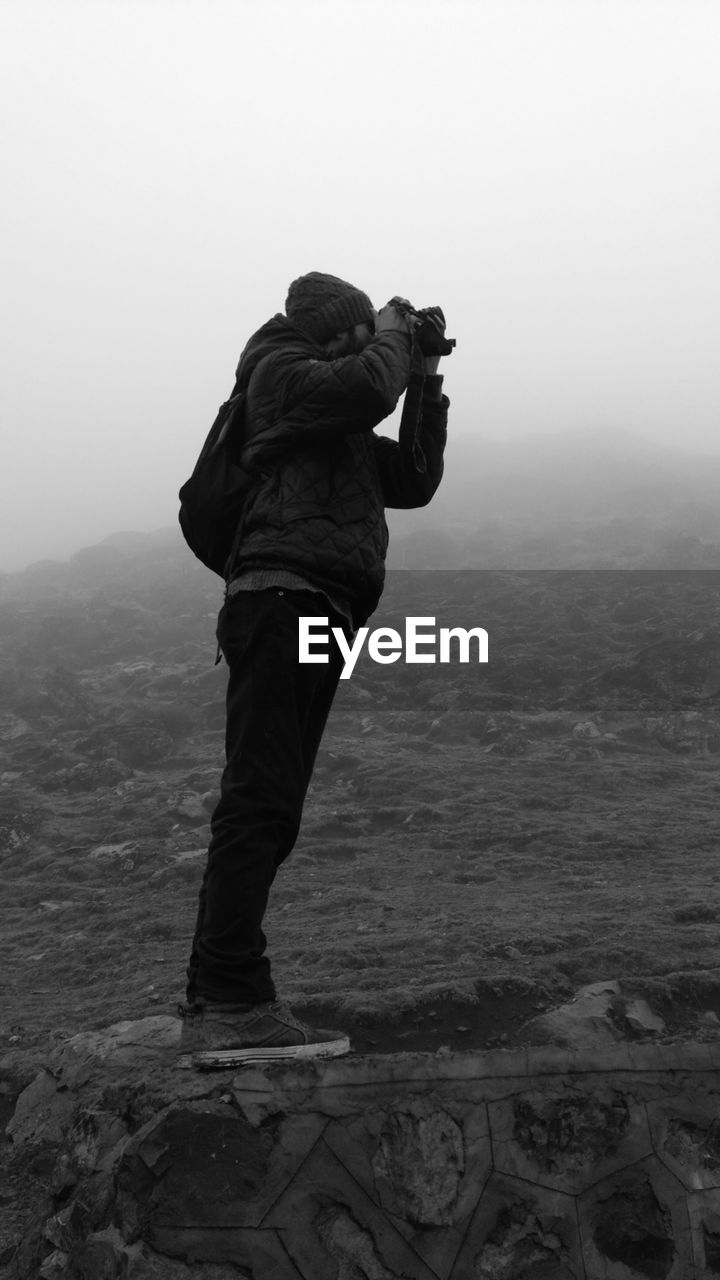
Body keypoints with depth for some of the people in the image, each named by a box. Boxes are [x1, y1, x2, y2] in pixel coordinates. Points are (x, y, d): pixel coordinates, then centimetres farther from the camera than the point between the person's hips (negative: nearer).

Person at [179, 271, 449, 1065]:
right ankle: (233, 1003, -20)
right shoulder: (281, 371, 7)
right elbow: (366, 385, -12)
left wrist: (426, 386, 25)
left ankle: (215, 1007, 5)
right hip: (283, 599, -9)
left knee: (265, 809, 3)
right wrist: (391, 336, 9)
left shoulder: (345, 430, 32)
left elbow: (416, 482, 29)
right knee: (260, 801, -17)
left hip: (314, 614, 9)